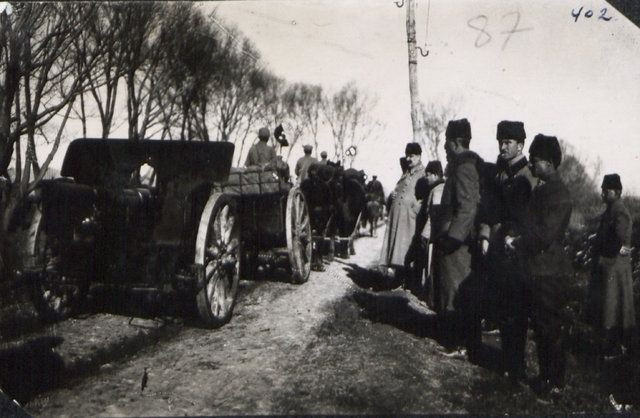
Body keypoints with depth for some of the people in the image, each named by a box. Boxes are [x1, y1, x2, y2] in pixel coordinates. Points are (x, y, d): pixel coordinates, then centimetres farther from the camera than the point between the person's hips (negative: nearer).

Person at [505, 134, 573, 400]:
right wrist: (517, 240, 6)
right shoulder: (542, 189, 15)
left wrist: (516, 243, -12)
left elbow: (544, 234, -23)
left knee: (550, 330, 0)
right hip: (537, 270, 10)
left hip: (549, 271, -10)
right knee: (540, 327, 17)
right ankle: (545, 376, 29)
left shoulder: (557, 193, -16)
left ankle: (555, 384, 13)